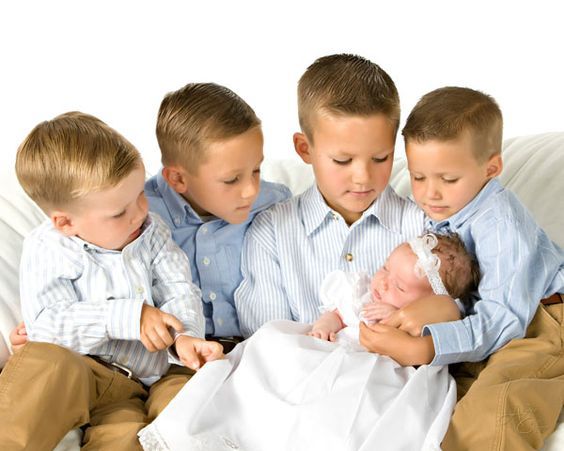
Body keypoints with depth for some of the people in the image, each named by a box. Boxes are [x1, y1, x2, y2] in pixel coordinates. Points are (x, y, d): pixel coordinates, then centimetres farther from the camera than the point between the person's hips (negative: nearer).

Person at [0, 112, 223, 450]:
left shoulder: (151, 231, 8)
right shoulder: (47, 250, -4)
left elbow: (180, 292, 3)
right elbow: (47, 324, -15)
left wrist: (185, 336, -20)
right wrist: (127, 317, -23)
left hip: (153, 374, 3)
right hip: (77, 372, -2)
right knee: (45, 362, -36)